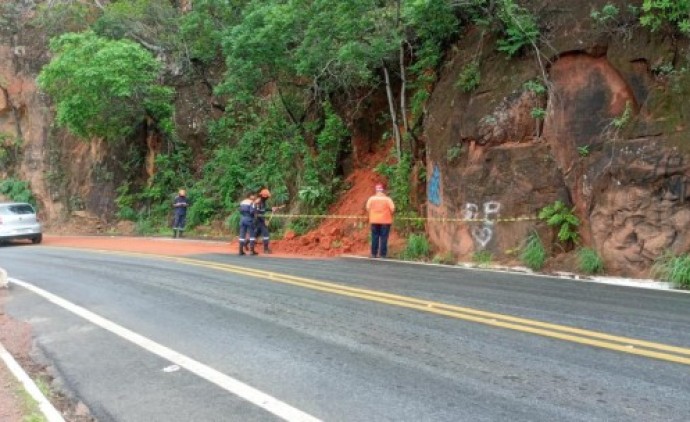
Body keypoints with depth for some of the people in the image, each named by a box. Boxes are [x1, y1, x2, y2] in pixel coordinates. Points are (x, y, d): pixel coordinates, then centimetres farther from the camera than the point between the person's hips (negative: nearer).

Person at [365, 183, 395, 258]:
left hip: (374, 220, 2)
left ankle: (374, 254, 9)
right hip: (385, 221, -2)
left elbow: (368, 208, -3)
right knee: (384, 238, 2)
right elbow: (392, 208, -12)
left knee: (374, 237, 8)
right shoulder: (387, 199, -7)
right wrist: (390, 215, 6)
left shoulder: (371, 198, -2)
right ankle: (383, 254, 2)